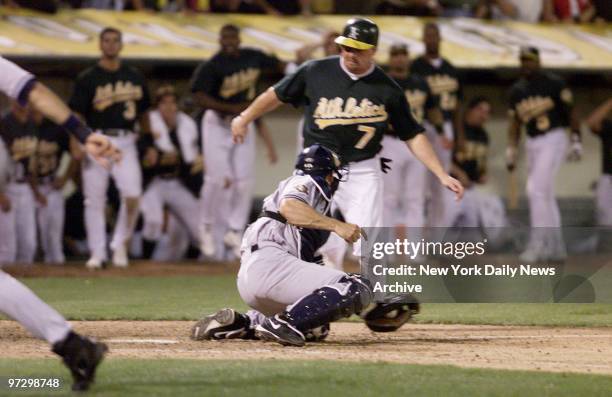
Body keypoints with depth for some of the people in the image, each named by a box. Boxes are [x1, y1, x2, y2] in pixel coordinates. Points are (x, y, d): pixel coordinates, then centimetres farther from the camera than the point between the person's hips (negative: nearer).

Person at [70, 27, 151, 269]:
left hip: (125, 142, 2)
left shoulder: (134, 77, 12)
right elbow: (76, 114, -3)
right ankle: (97, 253, 10)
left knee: (132, 194, -14)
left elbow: (142, 112, 19)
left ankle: (120, 244, 5)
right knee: (94, 200, 0)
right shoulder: (87, 78, 1)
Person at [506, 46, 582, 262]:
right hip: (532, 143, 7)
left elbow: (571, 112, -5)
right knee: (545, 195, 9)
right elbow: (514, 122, 15)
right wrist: (511, 150, 8)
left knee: (536, 189, -17)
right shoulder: (517, 90, 10)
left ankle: (537, 243, -15)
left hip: (553, 139, -7)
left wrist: (576, 141, -10)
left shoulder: (553, 84, -7)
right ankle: (556, 247, 16)